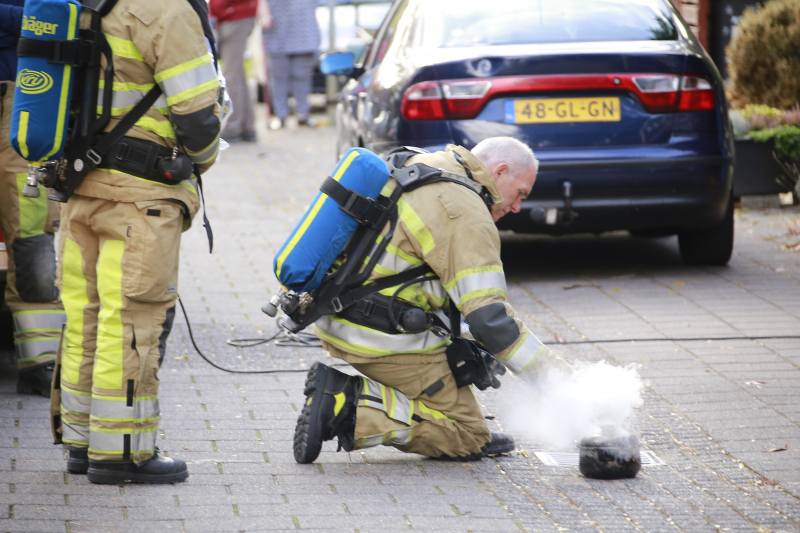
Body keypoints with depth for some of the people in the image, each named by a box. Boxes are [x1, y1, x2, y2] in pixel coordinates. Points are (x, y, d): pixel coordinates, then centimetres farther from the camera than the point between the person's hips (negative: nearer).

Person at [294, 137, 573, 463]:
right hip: (385, 343, -10)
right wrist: (559, 377, -13)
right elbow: (489, 320, -20)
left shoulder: (416, 165, 13)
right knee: (468, 440, -3)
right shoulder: (466, 216, -16)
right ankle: (348, 407, -13)